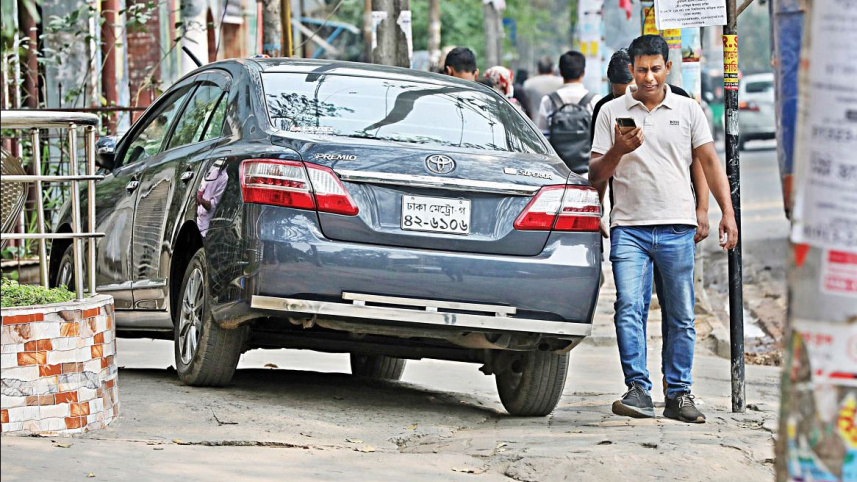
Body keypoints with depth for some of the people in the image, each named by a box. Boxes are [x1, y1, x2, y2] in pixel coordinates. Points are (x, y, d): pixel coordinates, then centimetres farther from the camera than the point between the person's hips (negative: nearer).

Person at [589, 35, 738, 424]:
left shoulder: (688, 110, 10)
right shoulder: (611, 112, 8)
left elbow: (710, 162, 11)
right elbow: (594, 176, 9)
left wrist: (727, 212, 1)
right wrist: (618, 151, -11)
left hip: (677, 227, 1)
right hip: (629, 227, -1)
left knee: (681, 316, 3)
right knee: (629, 308, -15)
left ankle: (679, 394, 10)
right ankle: (638, 390, -16)